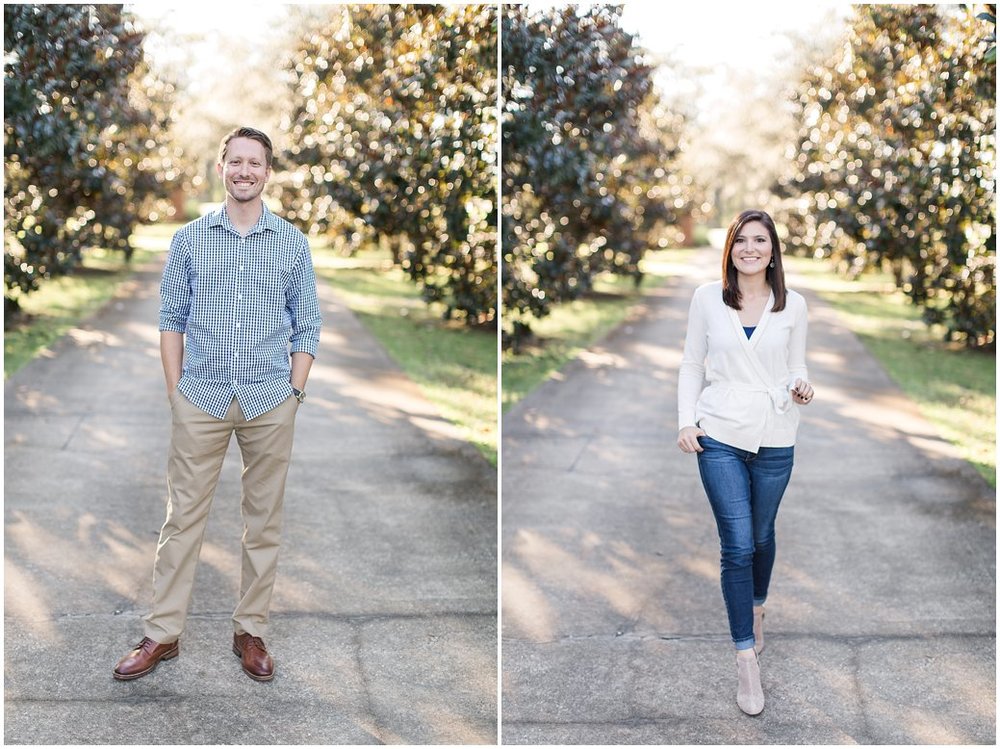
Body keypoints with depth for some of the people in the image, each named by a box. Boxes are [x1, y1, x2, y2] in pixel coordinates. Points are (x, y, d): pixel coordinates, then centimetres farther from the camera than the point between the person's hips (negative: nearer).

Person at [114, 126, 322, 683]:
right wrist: (176, 391, 0)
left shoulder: (293, 243, 4)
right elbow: (171, 320, 7)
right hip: (201, 398, 0)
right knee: (183, 517, 3)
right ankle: (163, 634, 12)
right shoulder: (190, 239, 5)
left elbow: (307, 328, 5)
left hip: (269, 401, 0)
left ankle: (251, 631, 19)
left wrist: (294, 393, -2)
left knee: (265, 522, 7)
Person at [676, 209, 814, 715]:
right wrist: (687, 420, -4)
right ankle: (746, 657, 2)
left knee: (761, 535, 17)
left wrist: (800, 385, -11)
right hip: (719, 436, -1)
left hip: (774, 438, 2)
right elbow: (692, 363, 5)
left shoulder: (793, 305, 2)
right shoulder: (707, 297, 0)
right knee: (737, 544, -5)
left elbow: (796, 364, 12)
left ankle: (756, 606, 46)